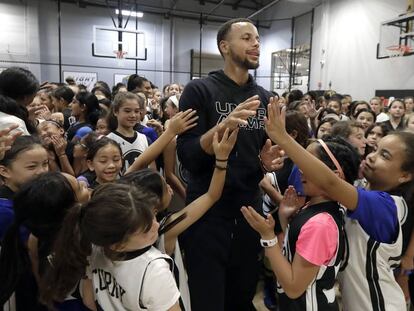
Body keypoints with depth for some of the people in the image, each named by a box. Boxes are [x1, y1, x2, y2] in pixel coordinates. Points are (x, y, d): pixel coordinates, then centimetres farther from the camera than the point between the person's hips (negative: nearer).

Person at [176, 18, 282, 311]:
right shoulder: (199, 91, -8)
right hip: (207, 211, -4)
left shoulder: (265, 98, 7)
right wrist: (223, 126, -30)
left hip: (250, 209, 5)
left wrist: (267, 161, -7)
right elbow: (187, 157, -15)